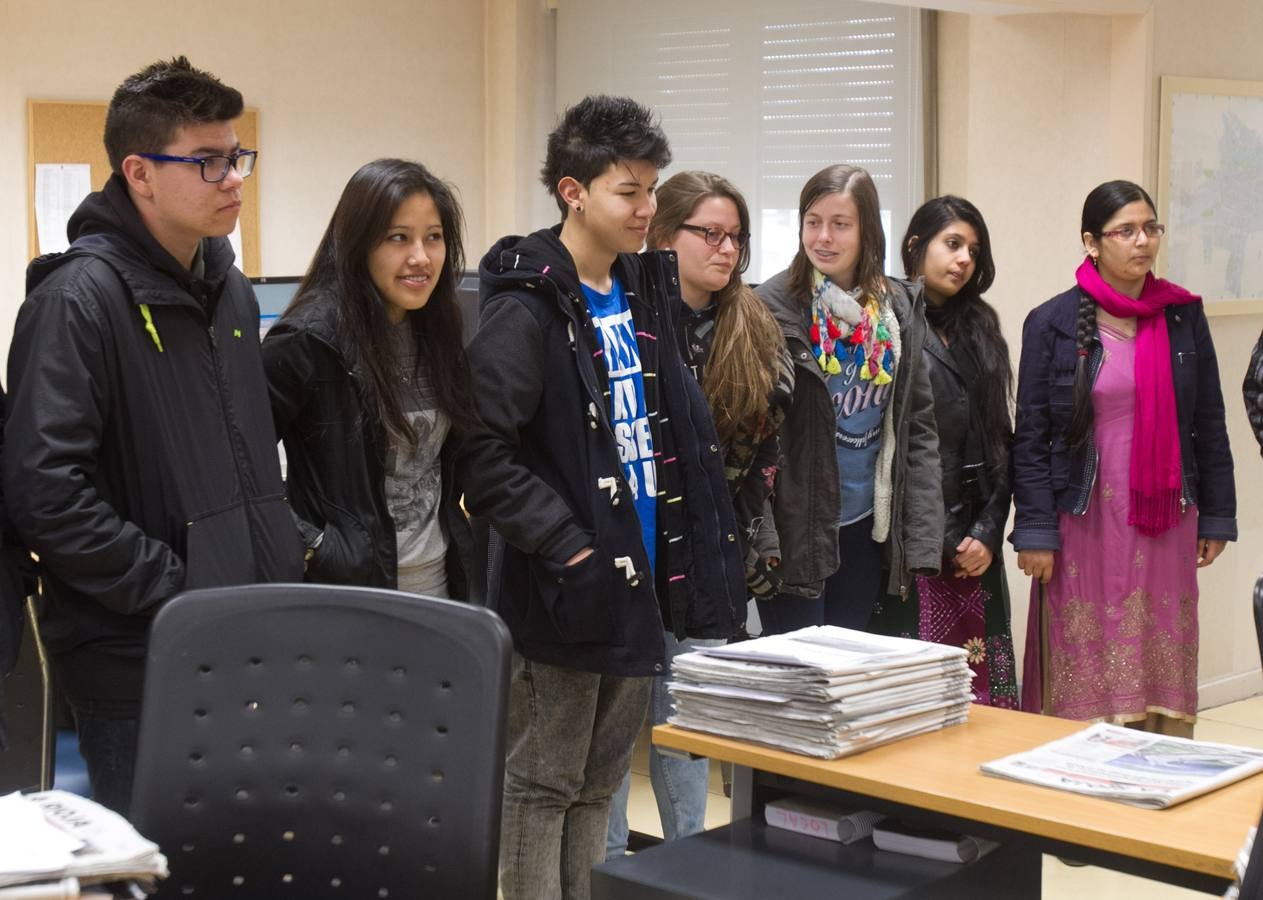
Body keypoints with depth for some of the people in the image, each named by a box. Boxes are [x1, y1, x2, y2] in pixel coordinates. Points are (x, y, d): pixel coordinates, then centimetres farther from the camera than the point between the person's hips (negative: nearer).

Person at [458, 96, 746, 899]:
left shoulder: (645, 291, 11)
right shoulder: (524, 308, -14)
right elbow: (483, 453, -20)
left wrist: (695, 554, 10)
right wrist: (568, 547, -21)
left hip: (639, 583, 8)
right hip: (565, 592, -8)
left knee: (601, 784, 17)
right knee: (541, 785, 4)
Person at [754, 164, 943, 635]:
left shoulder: (900, 309, 5)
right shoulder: (772, 307, -8)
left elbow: (919, 427, 7)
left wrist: (922, 536, 2)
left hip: (866, 526, 4)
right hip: (795, 527, -4)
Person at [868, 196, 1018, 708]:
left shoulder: (980, 330, 16)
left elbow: (998, 439, 13)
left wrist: (989, 532, 2)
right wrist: (945, 541, -8)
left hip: (974, 540, 6)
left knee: (979, 680, 3)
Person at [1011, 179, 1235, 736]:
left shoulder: (1183, 317, 7)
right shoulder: (1052, 324, -2)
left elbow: (1209, 424, 12)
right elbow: (1030, 436, -4)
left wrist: (1216, 517, 9)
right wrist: (1035, 532, -9)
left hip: (1165, 523, 3)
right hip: (1085, 520, -3)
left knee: (1162, 671, 5)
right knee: (1085, 677, -1)